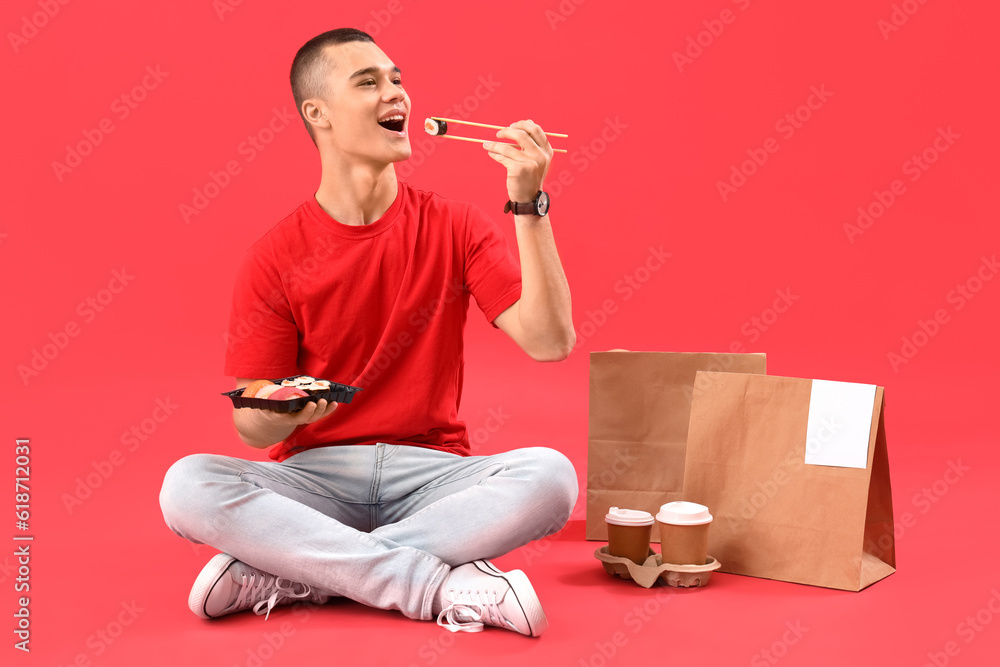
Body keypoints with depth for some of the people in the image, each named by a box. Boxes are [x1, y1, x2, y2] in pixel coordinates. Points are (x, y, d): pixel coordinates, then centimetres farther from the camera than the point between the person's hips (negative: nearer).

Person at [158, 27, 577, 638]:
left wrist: (529, 204, -15)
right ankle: (440, 585, -29)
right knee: (188, 485, -29)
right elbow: (252, 428, 1)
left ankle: (288, 574, -25)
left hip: (432, 476, 1)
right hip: (315, 478, 0)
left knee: (550, 475, -30)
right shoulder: (275, 260, 0)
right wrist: (283, 413, -23)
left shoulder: (454, 228, 3)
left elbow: (550, 341, -9)